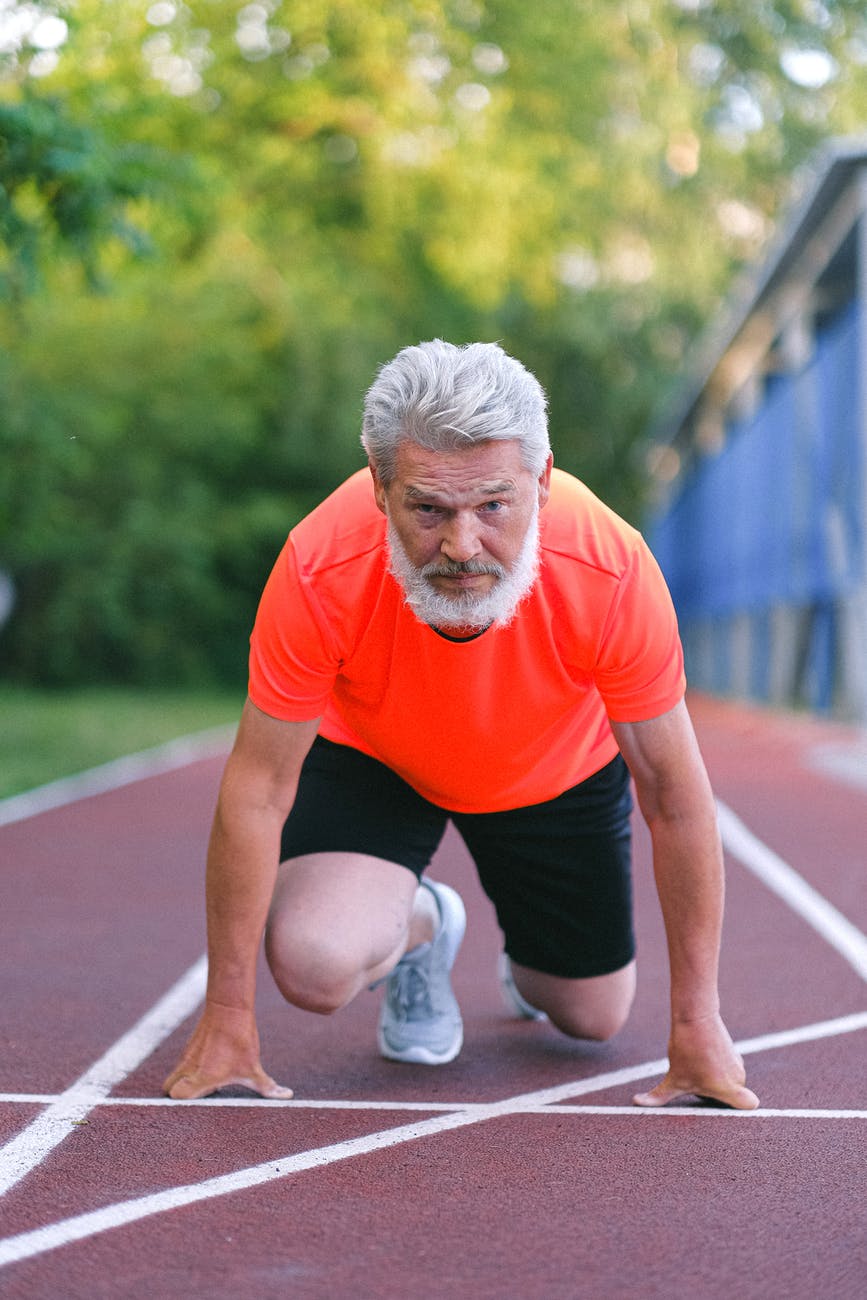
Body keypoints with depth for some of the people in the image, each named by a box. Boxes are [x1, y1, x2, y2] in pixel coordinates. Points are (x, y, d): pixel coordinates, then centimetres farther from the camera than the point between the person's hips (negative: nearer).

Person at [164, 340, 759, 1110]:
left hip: (560, 766, 1)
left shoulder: (611, 572, -37)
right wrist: (228, 1018, -24)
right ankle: (419, 927, 11)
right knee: (314, 965, -26)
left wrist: (696, 1024, -21)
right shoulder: (320, 572, -38)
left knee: (592, 1016, 9)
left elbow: (674, 794, -24)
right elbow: (257, 788, -26)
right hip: (368, 752, -1)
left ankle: (527, 960, 46)